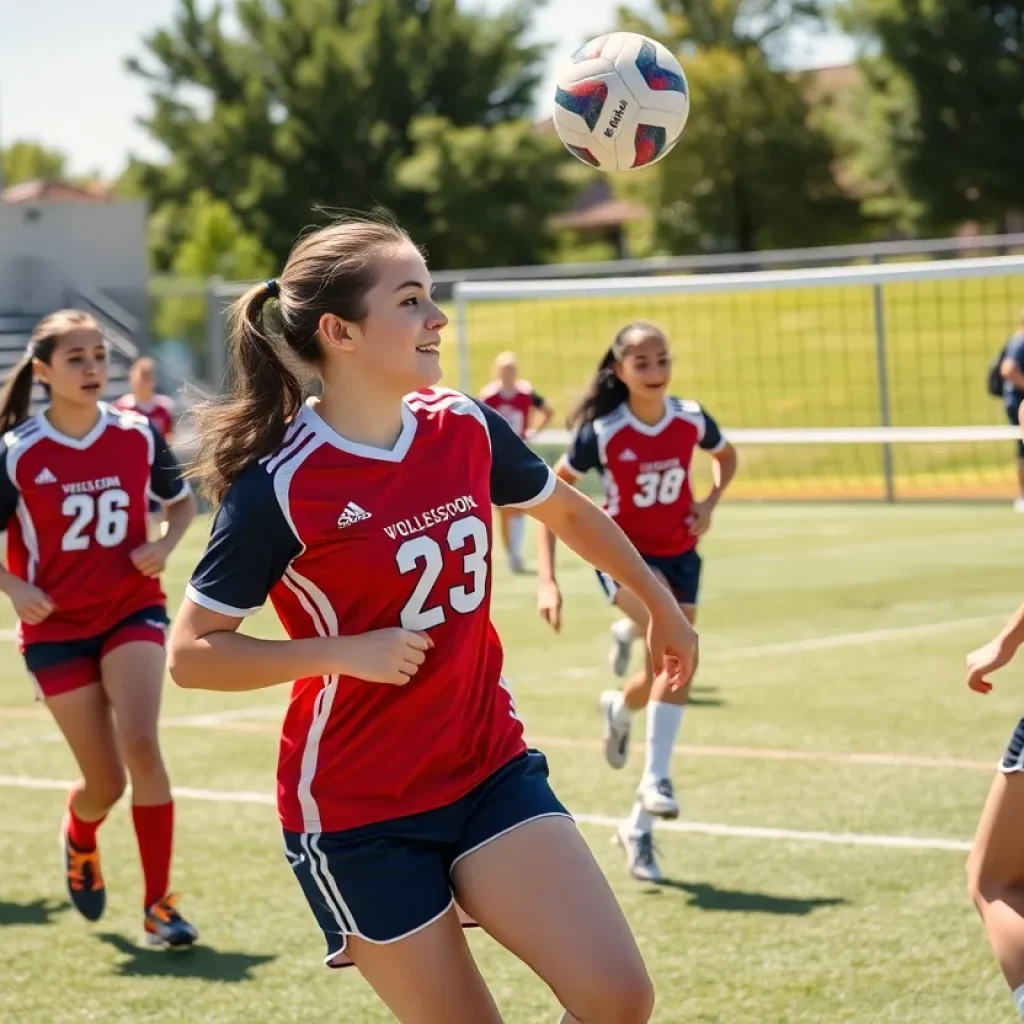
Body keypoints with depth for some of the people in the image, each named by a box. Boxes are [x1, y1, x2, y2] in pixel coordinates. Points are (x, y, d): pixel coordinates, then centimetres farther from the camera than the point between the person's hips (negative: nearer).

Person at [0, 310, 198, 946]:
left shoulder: (137, 435, -4)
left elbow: (183, 500, 13)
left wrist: (165, 547, -6)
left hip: (133, 612, 1)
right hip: (57, 627, -1)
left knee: (140, 741, -23)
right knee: (106, 784, 2)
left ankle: (159, 901, -11)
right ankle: (79, 837, 41)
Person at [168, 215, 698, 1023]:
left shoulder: (464, 427, -2)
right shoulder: (280, 485, -18)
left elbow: (567, 510, 19)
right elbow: (191, 654, -12)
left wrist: (662, 606, 30)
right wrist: (346, 652, -23)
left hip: (491, 768, 5)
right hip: (359, 812, -5)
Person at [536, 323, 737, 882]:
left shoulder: (692, 420, -8)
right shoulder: (602, 432, -17)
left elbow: (726, 456, 15)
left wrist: (709, 502, -5)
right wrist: (547, 580, -20)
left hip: (678, 555, 4)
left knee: (672, 666, -1)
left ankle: (639, 825, 16)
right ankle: (655, 778, -21)